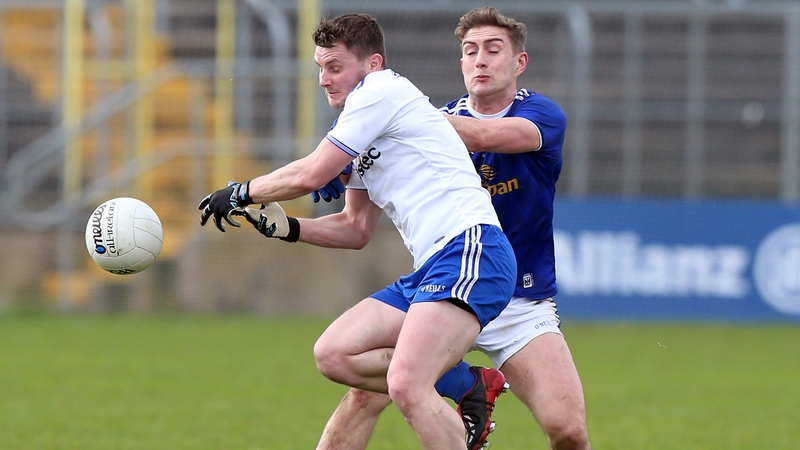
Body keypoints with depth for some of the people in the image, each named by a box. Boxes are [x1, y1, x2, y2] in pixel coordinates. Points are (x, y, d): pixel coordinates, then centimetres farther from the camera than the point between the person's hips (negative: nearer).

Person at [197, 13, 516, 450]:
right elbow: (355, 230, 29)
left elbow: (311, 174, -7)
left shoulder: (382, 90, -5)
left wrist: (240, 192, 7)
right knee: (333, 354, 4)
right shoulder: (365, 136, 25)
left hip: (469, 249, -11)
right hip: (431, 268, 11)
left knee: (406, 386, -27)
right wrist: (287, 227, 14)